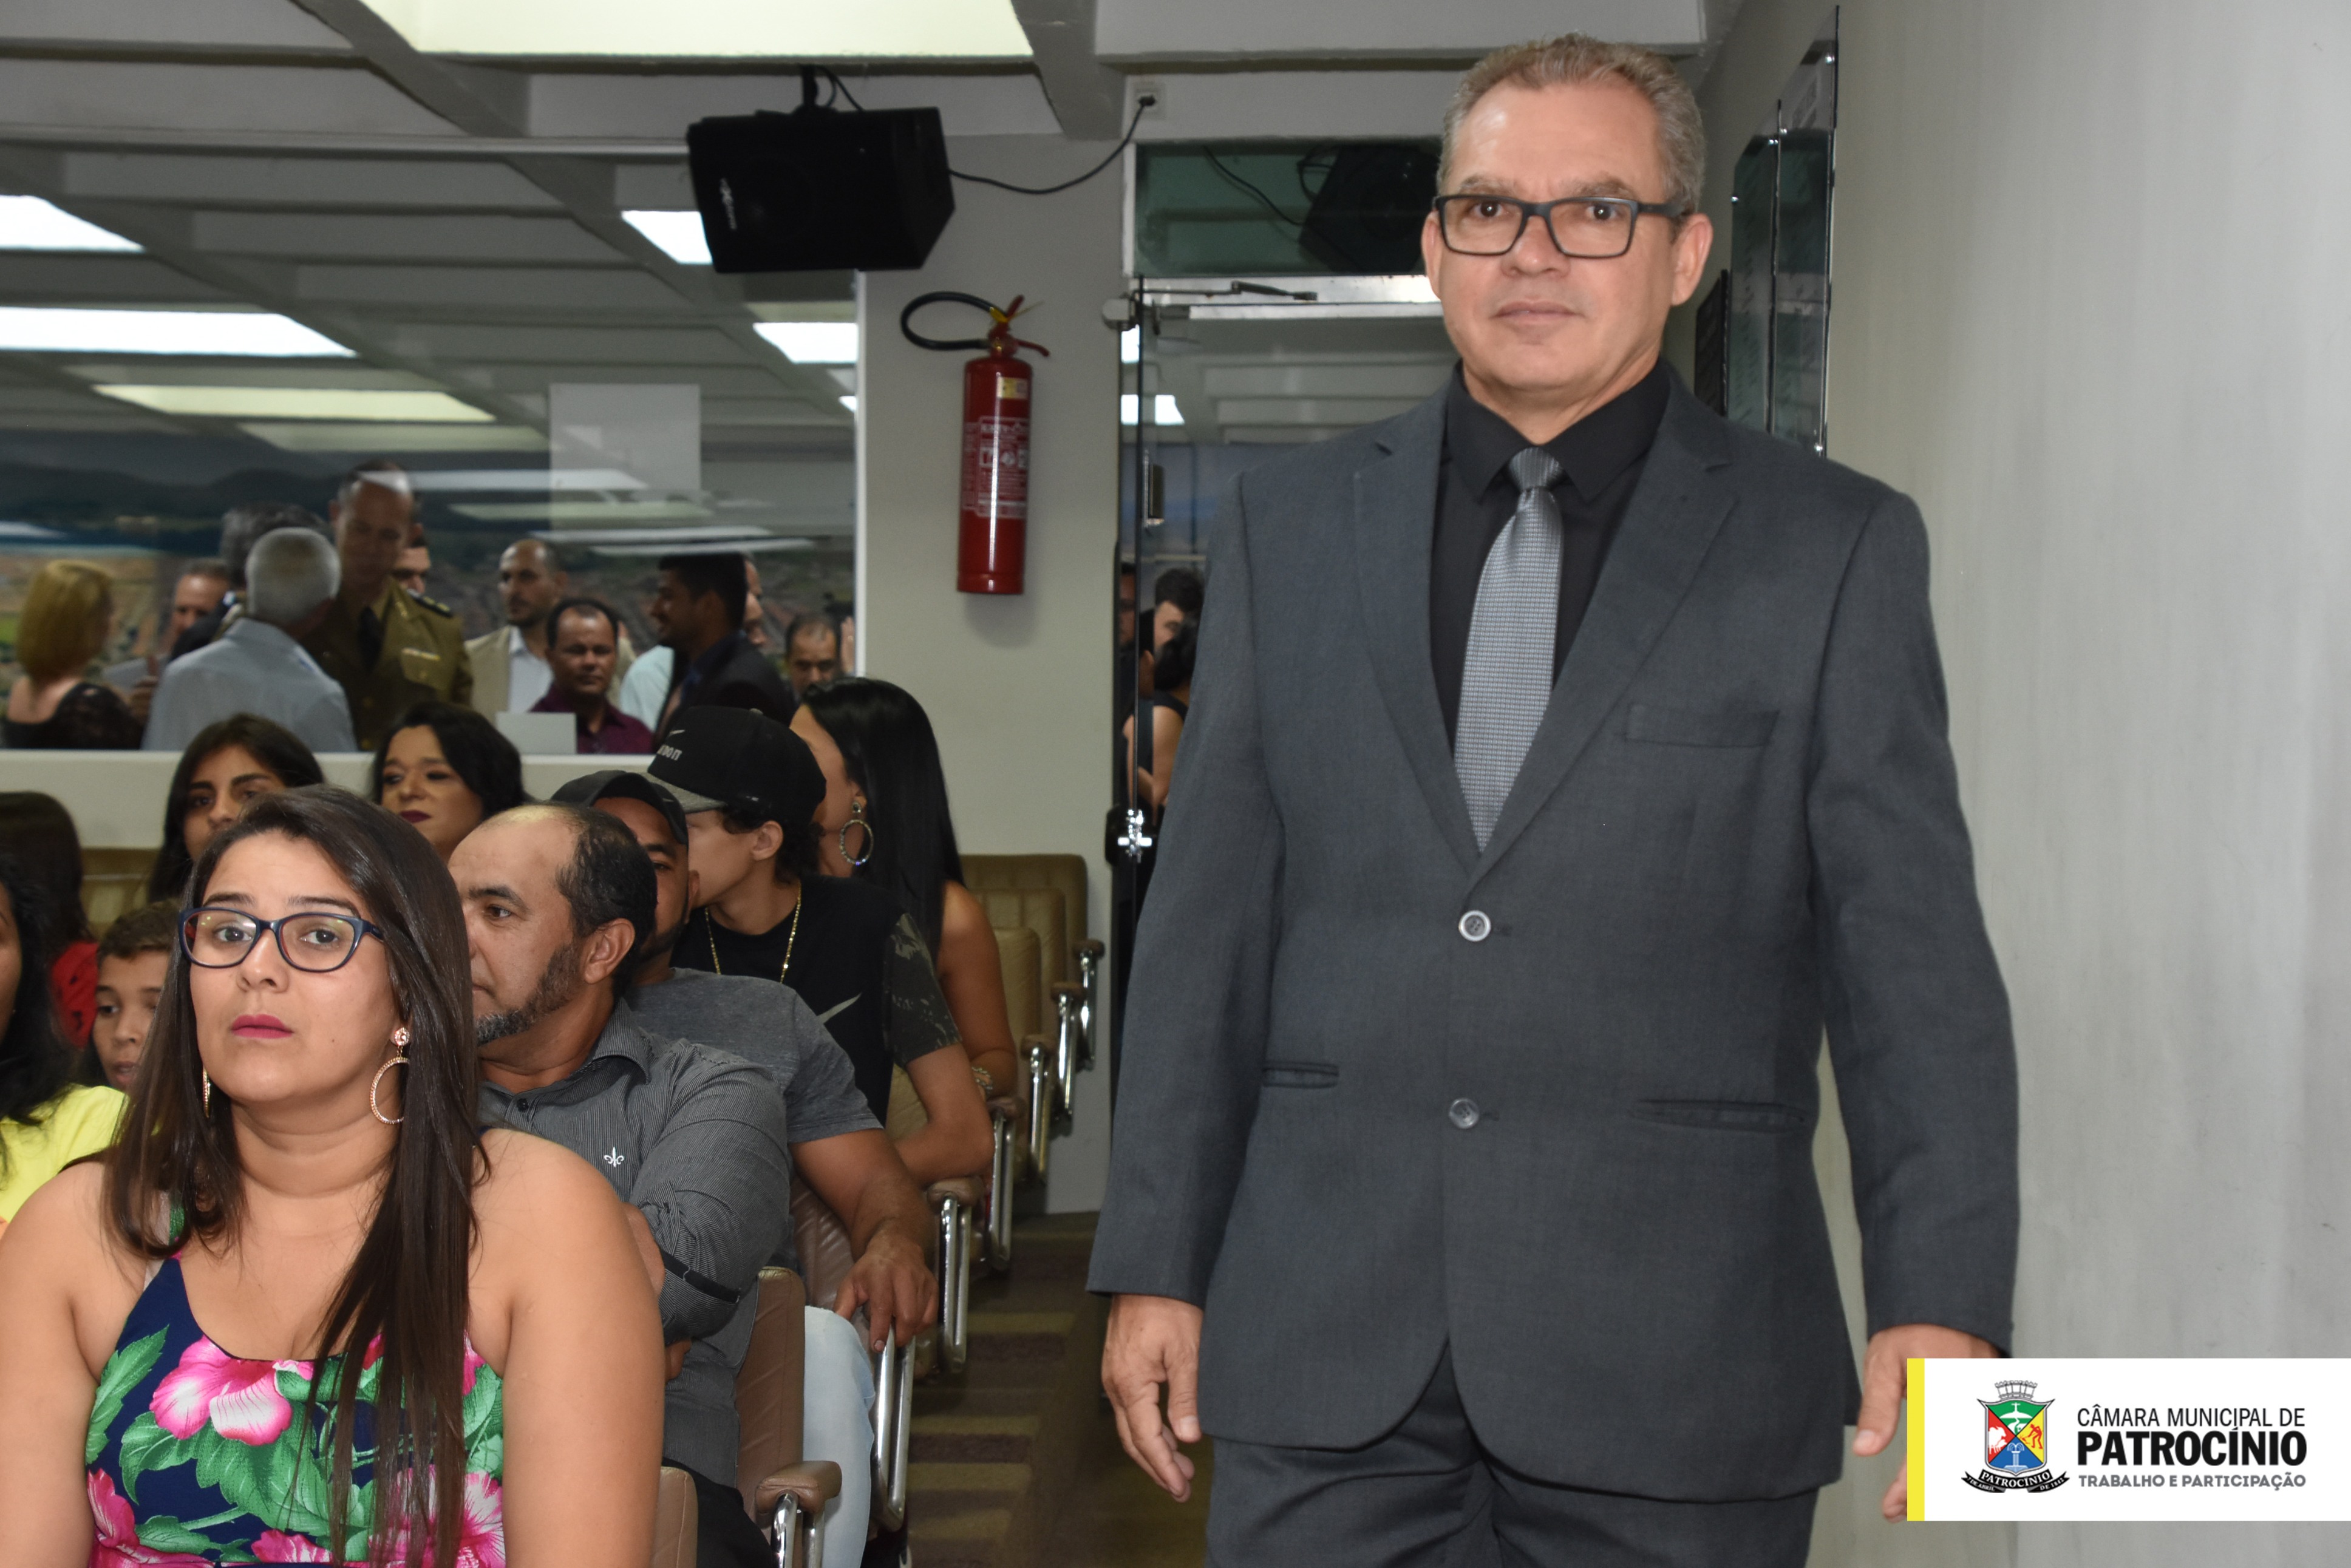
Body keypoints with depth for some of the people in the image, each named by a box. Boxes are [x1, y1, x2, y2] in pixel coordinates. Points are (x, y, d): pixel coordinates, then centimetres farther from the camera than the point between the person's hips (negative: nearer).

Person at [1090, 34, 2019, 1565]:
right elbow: (1208, 924, 8)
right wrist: (1156, 1261, 6)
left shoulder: (1835, 547, 1)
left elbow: (1914, 962, -2)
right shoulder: (1290, 522, 8)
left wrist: (1940, 1303, -11)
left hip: (1670, 1379, -1)